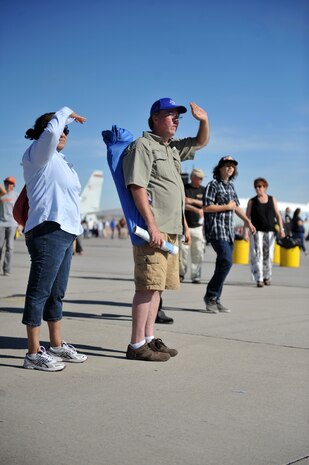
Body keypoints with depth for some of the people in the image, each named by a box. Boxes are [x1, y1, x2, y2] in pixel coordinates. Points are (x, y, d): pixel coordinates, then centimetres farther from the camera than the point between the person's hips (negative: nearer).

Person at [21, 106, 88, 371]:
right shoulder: (38, 155, -2)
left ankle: (57, 346, 22)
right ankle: (34, 354, -7)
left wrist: (74, 232, 24)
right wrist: (66, 113, -5)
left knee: (56, 293, 14)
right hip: (48, 232, -10)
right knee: (39, 292, -9)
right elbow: (50, 132, -23)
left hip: (64, 233, 10)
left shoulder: (60, 161, 25)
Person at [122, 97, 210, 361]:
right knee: (148, 285, -12)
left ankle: (149, 339, 16)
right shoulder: (143, 145, -4)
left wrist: (204, 120, 15)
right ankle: (137, 345, -9)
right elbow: (137, 188, -14)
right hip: (153, 228, -9)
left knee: (157, 285, 10)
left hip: (170, 229, 10)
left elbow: (201, 142, 38)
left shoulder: (173, 148, 23)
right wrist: (152, 226, -22)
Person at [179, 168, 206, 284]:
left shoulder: (203, 190, 12)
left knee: (198, 252, -2)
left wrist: (193, 201, -12)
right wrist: (197, 210, -22)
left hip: (198, 226, 2)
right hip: (184, 225, -2)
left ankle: (196, 276, 5)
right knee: (182, 251, -5)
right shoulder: (184, 188, 3)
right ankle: (181, 274, 11)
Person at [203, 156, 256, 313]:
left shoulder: (231, 186, 18)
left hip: (229, 232, 8)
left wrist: (247, 221, 22)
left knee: (223, 265, 6)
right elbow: (206, 207, -15)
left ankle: (215, 299, 12)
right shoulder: (213, 185, -6)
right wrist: (227, 207, -9)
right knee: (226, 262, -19)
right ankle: (210, 296, -8)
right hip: (216, 230, -8)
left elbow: (236, 206, 29)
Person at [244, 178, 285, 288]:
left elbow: (278, 215, 8)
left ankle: (267, 277, 22)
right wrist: (246, 232, -11)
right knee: (257, 255, -11)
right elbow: (247, 217, -1)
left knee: (268, 255, 5)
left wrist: (281, 229, -3)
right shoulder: (252, 201, 3)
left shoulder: (272, 199, 10)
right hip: (257, 231, -2)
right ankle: (259, 279, -10)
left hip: (270, 231, 2)